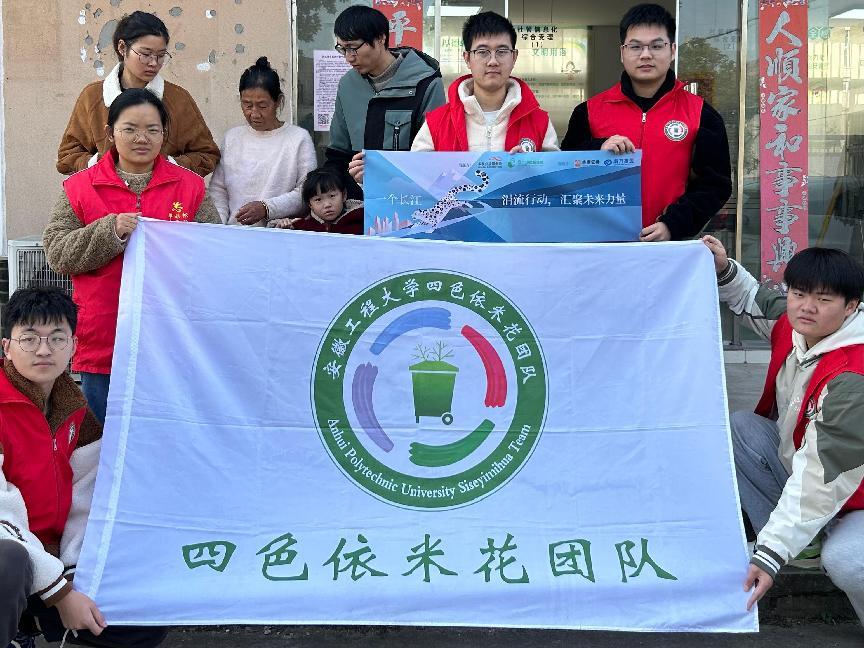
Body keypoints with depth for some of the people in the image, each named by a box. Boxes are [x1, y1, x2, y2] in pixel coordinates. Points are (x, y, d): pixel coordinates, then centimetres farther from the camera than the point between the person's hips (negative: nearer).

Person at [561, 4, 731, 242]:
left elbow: (714, 185, 3)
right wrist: (598, 151, -11)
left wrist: (673, 225, -12)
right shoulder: (589, 111, 6)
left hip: (672, 246, 0)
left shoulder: (700, 114, 4)